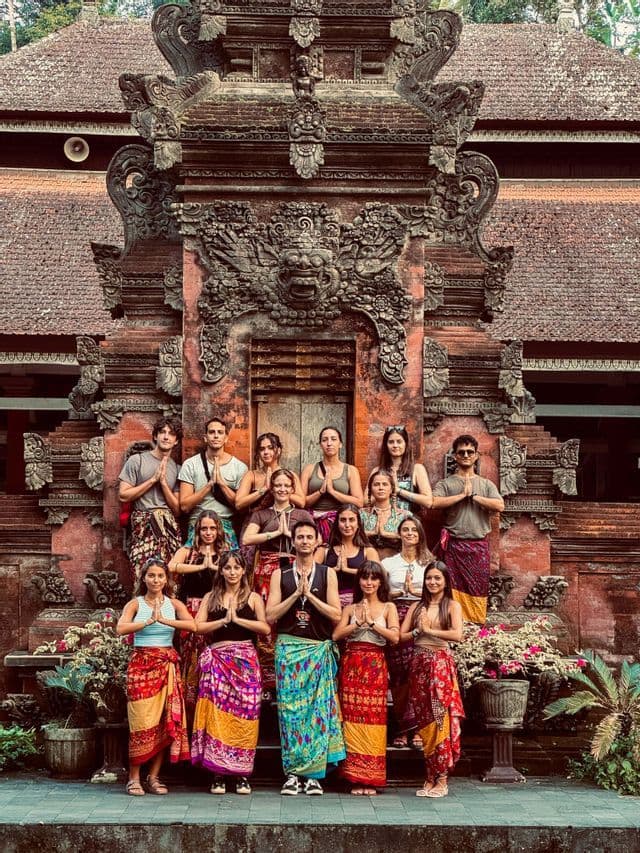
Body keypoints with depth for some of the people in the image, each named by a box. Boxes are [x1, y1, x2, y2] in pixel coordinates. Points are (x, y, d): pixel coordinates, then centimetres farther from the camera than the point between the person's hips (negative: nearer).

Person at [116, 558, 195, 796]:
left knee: (166, 720, 0)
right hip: (141, 665, -2)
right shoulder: (135, 604, 3)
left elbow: (192, 625, -11)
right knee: (142, 722, -6)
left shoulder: (174, 604, 8)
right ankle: (134, 778, 2)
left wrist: (165, 620, -22)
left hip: (167, 666, 3)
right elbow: (120, 628, -16)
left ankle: (154, 777, 9)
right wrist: (150, 621, -26)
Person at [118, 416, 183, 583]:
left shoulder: (176, 469, 16)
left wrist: (163, 482, -1)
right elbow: (123, 496, -1)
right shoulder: (137, 460, 6)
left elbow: (177, 510, 11)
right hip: (144, 527, -3)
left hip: (169, 527, 3)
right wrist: (153, 479, -2)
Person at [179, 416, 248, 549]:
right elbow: (184, 506, -4)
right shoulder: (190, 464, 2)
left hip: (226, 524, 1)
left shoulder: (240, 467, 4)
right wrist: (210, 484, -12)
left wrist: (221, 483, -10)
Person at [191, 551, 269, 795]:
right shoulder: (211, 597, 13)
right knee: (217, 712, -6)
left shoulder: (253, 598, 9)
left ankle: (242, 775, 2)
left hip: (245, 660, -1)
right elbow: (198, 626, 1)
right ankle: (218, 774, -2)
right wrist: (223, 621, -9)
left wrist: (237, 619, -9)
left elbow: (265, 628, -4)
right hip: (217, 658, 1)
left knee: (244, 714, -4)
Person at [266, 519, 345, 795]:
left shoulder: (327, 574, 7)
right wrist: (296, 593, -8)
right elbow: (270, 615, 0)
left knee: (318, 709, -2)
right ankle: (292, 773, 1)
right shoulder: (280, 574, 8)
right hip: (288, 648, 0)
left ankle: (313, 773, 3)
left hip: (319, 649, 0)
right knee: (290, 709, -3)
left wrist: (309, 595, -9)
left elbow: (336, 615, -2)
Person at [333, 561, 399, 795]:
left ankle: (371, 778, 1)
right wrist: (358, 623, -10)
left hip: (375, 666, -1)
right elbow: (336, 635, -1)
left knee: (373, 717, -5)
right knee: (352, 718, -2)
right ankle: (356, 778, 3)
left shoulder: (388, 607, 9)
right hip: (351, 665, 1)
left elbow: (395, 637, -6)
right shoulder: (350, 608, 13)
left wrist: (371, 622, -9)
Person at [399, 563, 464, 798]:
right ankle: (430, 778, 9)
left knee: (441, 720, -6)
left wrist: (429, 630, -9)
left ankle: (442, 779, -2)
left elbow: (457, 635, -13)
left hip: (441, 664, -4)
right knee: (424, 722, 4)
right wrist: (418, 631, -9)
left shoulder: (452, 606, 3)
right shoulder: (417, 607, 14)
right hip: (419, 665, 4)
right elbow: (401, 635, 9)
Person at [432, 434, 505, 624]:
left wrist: (474, 496, -6)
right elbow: (434, 502, -13)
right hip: (454, 545, -1)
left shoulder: (486, 484, 13)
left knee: (477, 591, 0)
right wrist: (463, 495, -11)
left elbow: (500, 506, -3)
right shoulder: (446, 484, 7)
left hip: (479, 545, 2)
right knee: (454, 590, -4)